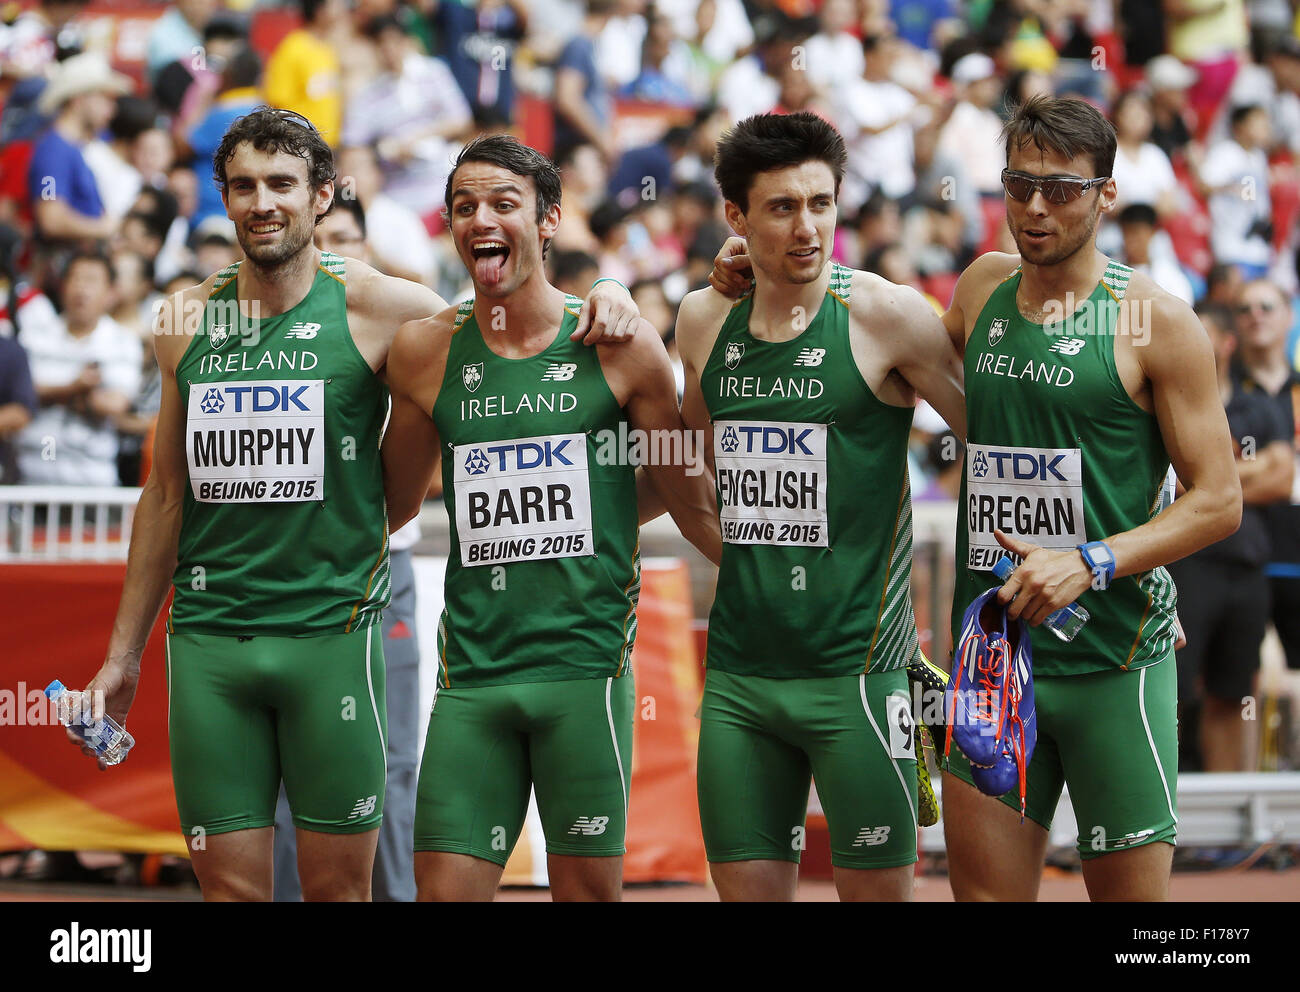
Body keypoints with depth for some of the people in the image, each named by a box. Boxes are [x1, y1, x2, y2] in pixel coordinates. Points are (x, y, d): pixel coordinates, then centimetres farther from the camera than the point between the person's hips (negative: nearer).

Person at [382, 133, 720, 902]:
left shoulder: (617, 347, 0)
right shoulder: (428, 354, 6)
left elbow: (693, 501, 9)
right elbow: (392, 504, 21)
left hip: (586, 663, -2)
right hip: (472, 670, 2)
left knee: (589, 886, 1)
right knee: (445, 888, -2)